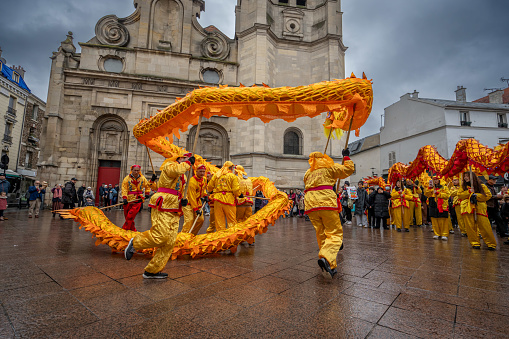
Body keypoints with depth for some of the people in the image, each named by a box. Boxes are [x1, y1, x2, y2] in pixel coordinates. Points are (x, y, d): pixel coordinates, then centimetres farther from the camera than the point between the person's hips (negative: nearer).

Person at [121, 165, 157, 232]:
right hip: (128, 201, 1)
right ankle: (133, 230, 21)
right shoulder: (127, 179, -2)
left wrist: (147, 193, 6)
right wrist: (124, 198, -21)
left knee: (130, 217, -11)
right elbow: (124, 189, -8)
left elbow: (147, 185, 19)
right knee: (127, 216, 7)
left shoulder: (142, 178, 5)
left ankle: (124, 230, -1)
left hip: (138, 201, 0)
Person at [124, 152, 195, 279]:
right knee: (160, 236, -16)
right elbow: (176, 170, -26)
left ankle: (152, 271, 14)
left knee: (169, 242, 4)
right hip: (162, 209, -9)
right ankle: (135, 242, 12)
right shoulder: (169, 166, -1)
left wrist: (182, 201, 10)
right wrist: (188, 162, -12)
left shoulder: (181, 177, 27)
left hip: (173, 212, 9)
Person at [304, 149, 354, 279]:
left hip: (310, 204, 5)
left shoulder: (308, 173, 24)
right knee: (335, 233, -1)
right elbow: (349, 169, 15)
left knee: (321, 235, 12)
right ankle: (326, 258, -26)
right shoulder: (329, 167, 11)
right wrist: (346, 157, 30)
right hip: (326, 202, -4)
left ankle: (331, 266, 14)